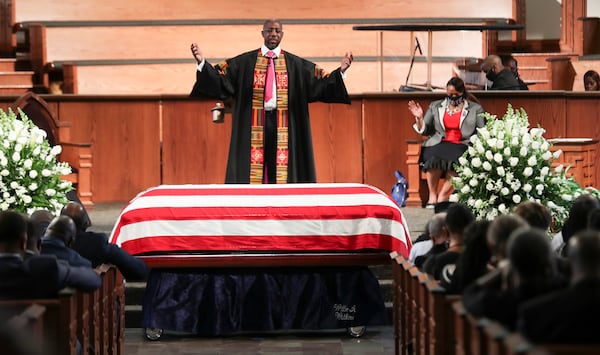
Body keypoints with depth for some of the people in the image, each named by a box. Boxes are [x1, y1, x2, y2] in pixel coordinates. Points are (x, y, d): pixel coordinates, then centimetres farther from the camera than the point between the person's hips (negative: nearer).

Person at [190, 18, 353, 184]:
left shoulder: (295, 64, 11)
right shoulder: (244, 62, 9)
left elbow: (319, 84, 7)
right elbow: (221, 79, 4)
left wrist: (341, 71, -6)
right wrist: (202, 63, -9)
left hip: (283, 127, 1)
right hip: (254, 126, 0)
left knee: (282, 176, -4)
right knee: (253, 176, -4)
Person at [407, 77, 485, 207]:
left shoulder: (475, 109, 16)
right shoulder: (435, 106, 22)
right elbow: (425, 130, 20)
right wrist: (419, 118, 1)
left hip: (462, 146, -1)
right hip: (440, 144, 1)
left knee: (456, 160, -38)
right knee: (433, 157, -36)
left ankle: (443, 196, -32)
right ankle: (432, 195, -26)